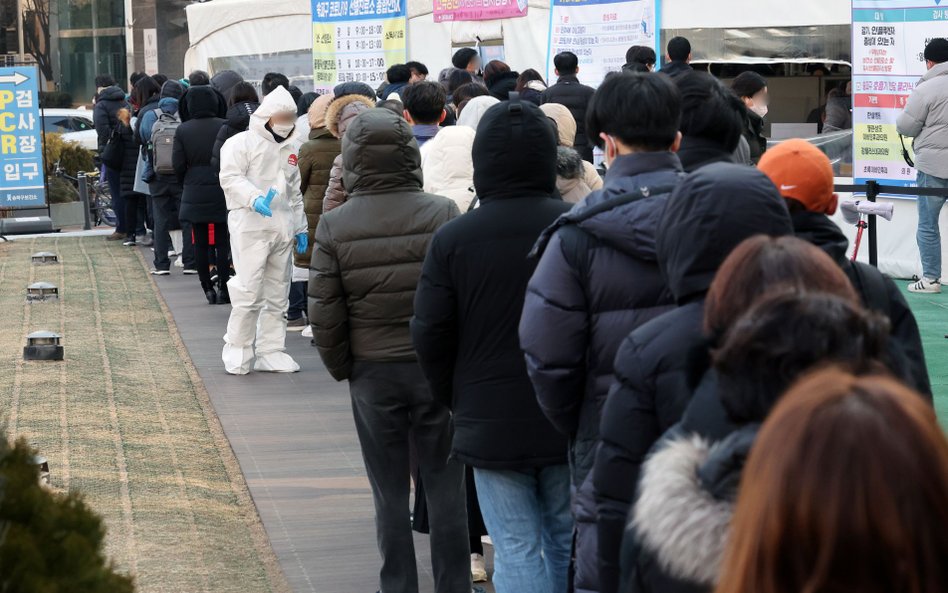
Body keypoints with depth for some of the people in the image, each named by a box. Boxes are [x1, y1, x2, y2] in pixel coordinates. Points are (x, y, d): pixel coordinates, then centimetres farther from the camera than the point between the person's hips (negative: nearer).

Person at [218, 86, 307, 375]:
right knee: (249, 291, -12)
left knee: (277, 294, 9)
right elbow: (231, 178, -13)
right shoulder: (241, 143, -1)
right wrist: (255, 199, -28)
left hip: (283, 229, 7)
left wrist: (301, 227, 22)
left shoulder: (291, 149, 20)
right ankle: (237, 351, -1)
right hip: (250, 225, -7)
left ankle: (271, 352, 16)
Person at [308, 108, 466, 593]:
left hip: (372, 372, 0)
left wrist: (342, 369, 9)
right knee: (444, 485, 10)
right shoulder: (442, 214, -11)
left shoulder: (334, 226, -8)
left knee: (389, 493, 11)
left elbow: (324, 314, -6)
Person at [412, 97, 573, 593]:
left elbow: (430, 335, -6)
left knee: (517, 551, 4)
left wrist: (457, 402, 11)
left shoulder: (452, 239, -9)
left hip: (491, 426, -1)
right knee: (566, 544, 16)